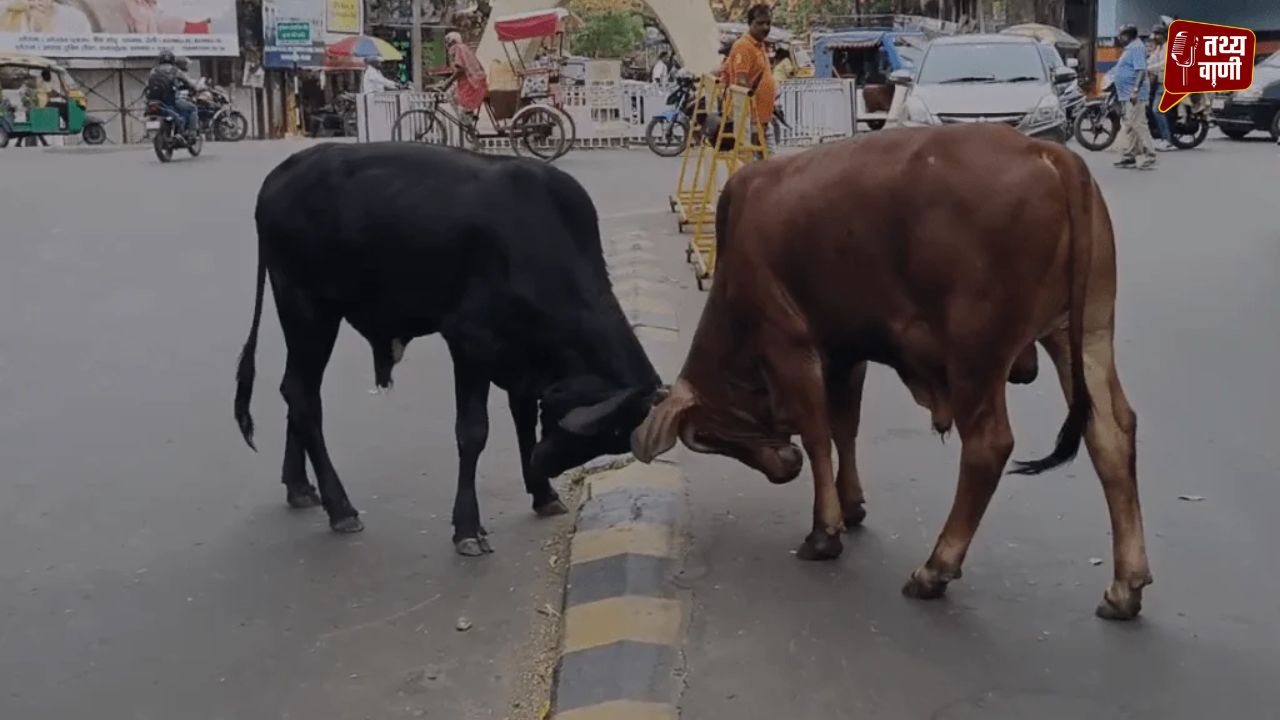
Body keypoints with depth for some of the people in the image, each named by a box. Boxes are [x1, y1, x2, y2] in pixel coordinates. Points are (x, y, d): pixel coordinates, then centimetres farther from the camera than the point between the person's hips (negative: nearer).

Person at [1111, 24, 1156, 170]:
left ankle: (1149, 156, -15)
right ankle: (1130, 156, 18)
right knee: (1129, 125, 13)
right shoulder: (1130, 48, 19)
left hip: (1134, 95, -11)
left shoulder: (1136, 48, -13)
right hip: (1126, 94, 11)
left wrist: (1135, 90, -30)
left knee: (1138, 124, -14)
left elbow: (1141, 70, -22)